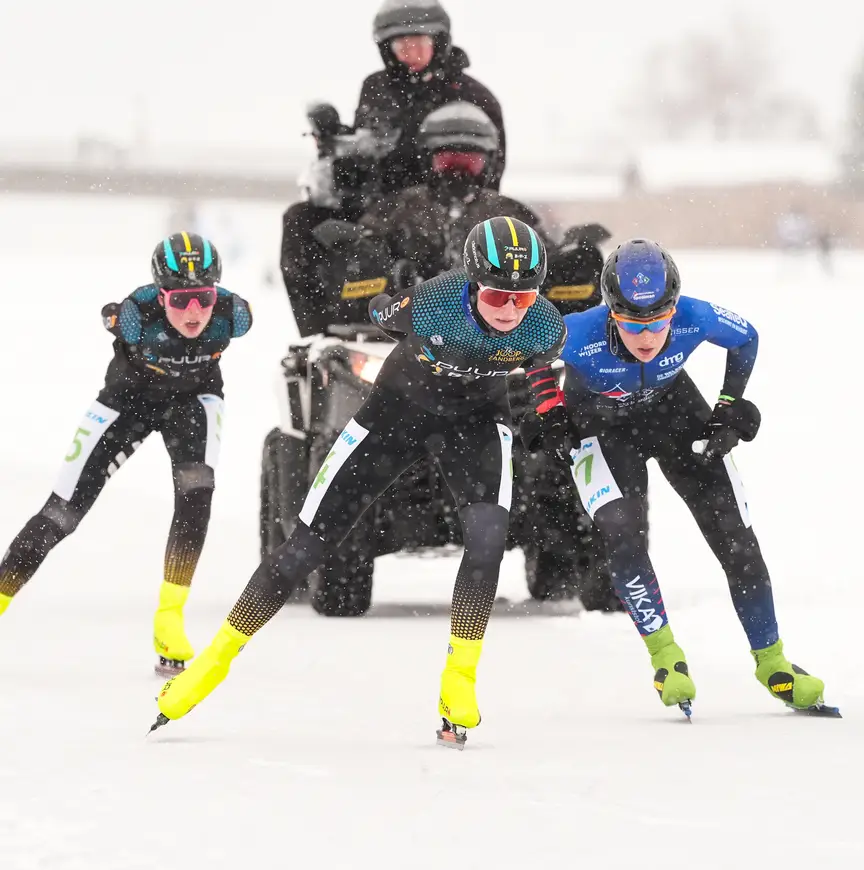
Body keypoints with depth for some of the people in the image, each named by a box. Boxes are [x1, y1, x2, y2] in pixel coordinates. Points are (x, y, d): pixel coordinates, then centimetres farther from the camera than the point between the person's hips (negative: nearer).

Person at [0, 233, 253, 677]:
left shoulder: (231, 315, -30)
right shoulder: (137, 315, -36)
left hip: (193, 396, 1)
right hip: (131, 395, -1)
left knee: (196, 489, -26)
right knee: (63, 512, -1)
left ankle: (169, 620, -17)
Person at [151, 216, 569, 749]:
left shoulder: (545, 326, -27)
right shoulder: (429, 305, -36)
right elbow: (382, 312, -9)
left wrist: (555, 413, 4)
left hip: (477, 419, 1)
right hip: (398, 409, -1)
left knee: (488, 535, -27)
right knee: (309, 546, -1)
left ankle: (460, 680, -13)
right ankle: (217, 659, 14)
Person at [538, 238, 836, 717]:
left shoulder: (696, 319, -31)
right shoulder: (578, 336, -38)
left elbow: (745, 339, -8)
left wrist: (731, 410, -10)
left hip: (672, 406, 2)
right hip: (599, 422, -2)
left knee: (734, 535, -2)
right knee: (622, 532, -24)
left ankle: (771, 660, 13)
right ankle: (665, 656, -7)